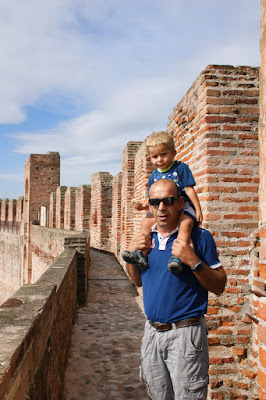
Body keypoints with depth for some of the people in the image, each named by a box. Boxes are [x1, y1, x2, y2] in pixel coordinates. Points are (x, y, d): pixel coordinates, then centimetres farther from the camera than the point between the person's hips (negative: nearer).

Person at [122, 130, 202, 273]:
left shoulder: (181, 168, 1)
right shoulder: (154, 176, 14)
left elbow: (189, 189, -3)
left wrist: (198, 209, -9)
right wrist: (144, 205, -9)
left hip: (183, 206, -4)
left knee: (186, 223, -34)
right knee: (146, 222, -15)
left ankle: (178, 257, -40)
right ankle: (141, 254, -16)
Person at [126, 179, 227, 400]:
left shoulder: (199, 237, -10)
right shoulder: (146, 238, 6)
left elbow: (219, 287, -9)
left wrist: (193, 262, -24)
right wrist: (130, 254, -1)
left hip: (185, 334, -5)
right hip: (152, 332, 6)